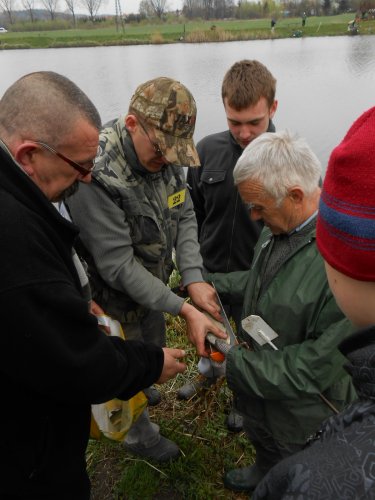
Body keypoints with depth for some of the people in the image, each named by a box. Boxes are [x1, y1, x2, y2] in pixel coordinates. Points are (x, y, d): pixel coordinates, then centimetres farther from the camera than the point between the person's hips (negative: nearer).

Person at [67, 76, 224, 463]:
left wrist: (194, 279, -20)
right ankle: (140, 436, 48)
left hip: (152, 285, 7)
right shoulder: (96, 174, -34)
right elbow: (118, 266, -31)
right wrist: (183, 309, -32)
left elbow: (184, 217, -7)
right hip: (115, 299, -6)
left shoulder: (163, 155, -11)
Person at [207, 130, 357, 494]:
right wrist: (208, 281, -1)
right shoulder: (281, 222, -12)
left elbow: (318, 365, -30)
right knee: (261, 440, 36)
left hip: (299, 408, -7)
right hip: (256, 382, 7)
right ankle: (262, 474, 66)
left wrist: (235, 363, -26)